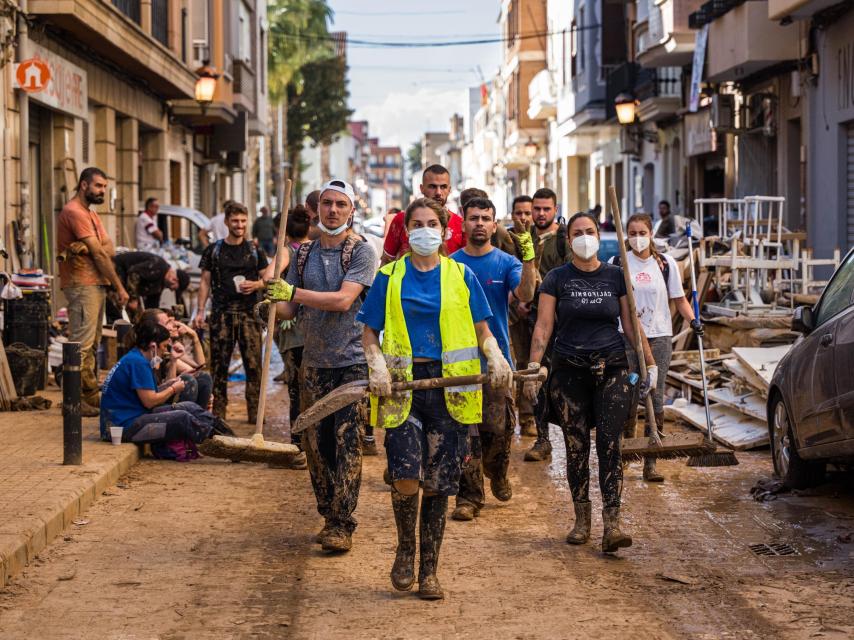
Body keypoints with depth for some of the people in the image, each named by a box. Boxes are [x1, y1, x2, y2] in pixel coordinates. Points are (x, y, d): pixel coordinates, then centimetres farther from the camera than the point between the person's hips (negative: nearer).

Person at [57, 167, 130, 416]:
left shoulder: (90, 214, 22)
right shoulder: (74, 212, -11)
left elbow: (110, 250, 13)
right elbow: (99, 253, -13)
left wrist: (92, 249, -11)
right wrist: (120, 287, -10)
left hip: (96, 285, 10)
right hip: (82, 285, -10)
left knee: (91, 344, 12)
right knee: (82, 344, -12)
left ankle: (90, 395, 17)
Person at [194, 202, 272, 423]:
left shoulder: (255, 251, 10)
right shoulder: (214, 250, 8)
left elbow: (267, 278, 10)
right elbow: (205, 282, 8)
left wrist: (255, 285, -12)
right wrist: (200, 310, 0)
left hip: (249, 313, 0)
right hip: (221, 313, 0)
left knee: (253, 363, -3)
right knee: (219, 364, 1)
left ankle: (255, 411, 2)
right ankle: (218, 411, 8)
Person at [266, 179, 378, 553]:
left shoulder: (361, 252, -5)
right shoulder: (304, 254, 12)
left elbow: (343, 300, -18)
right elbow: (291, 308, 11)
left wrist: (293, 292, -24)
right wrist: (273, 305, -12)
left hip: (353, 361, -5)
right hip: (314, 362, 5)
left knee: (348, 444, -9)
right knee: (315, 444, 7)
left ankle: (342, 525, -8)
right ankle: (329, 516, 19)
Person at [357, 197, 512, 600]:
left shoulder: (461, 276, 9)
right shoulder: (390, 277, 8)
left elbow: (482, 331, 12)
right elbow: (369, 333, 10)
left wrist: (496, 358, -8)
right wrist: (377, 366, -9)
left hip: (448, 386, 1)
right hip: (403, 383, -1)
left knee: (438, 483, 1)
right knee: (405, 477, -16)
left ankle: (429, 571, 13)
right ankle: (405, 551, 11)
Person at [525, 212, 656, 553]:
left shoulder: (616, 277, 6)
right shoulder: (557, 278, 3)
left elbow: (631, 325, 10)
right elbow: (543, 327, -1)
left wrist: (650, 364, 8)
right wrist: (532, 370, -8)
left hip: (612, 369, 0)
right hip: (569, 371, 0)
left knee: (609, 445, -9)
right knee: (576, 447, 3)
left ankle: (612, 524, -14)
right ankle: (582, 520, 14)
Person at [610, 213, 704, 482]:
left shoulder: (666, 263, 4)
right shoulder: (616, 264, 2)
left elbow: (679, 298, 7)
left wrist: (693, 320, -7)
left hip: (659, 337, 0)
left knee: (656, 399, -3)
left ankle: (650, 463, -1)